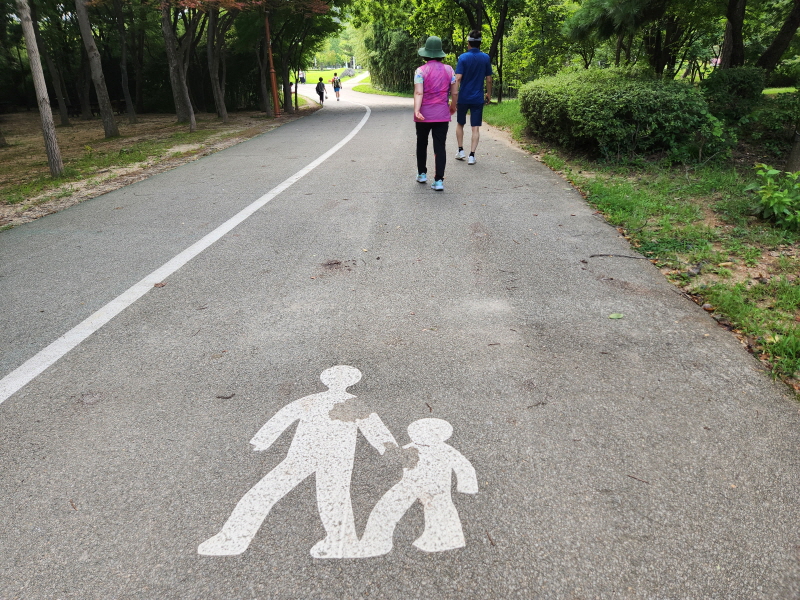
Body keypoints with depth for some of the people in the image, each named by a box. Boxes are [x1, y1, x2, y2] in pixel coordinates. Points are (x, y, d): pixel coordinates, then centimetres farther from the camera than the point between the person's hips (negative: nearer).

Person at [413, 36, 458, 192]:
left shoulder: (421, 71, -7)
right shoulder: (448, 69, 2)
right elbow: (455, 92, 6)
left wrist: (416, 110, -28)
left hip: (424, 115, -1)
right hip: (442, 115, 2)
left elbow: (418, 93, -19)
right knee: (440, 147, 1)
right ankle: (439, 180, -5)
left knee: (422, 144, 18)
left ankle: (422, 174, 30)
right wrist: (453, 106, 22)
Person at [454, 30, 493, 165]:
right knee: (476, 127, 2)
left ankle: (460, 150, 20)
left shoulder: (463, 57, -7)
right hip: (478, 98, 1)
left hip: (464, 97, -1)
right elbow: (489, 79, 4)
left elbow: (458, 78, -14)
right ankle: (472, 155, -3)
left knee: (460, 124, 19)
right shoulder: (486, 58, 0)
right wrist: (489, 94, 17)